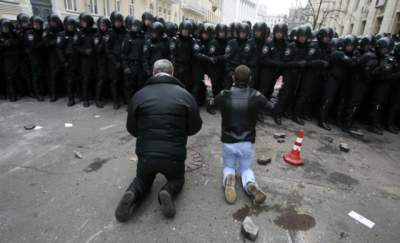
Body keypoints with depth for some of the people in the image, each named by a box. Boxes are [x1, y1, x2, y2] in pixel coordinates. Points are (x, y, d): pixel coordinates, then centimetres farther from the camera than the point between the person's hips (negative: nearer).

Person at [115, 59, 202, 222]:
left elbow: (132, 129, 5)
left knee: (142, 180, 30)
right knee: (177, 179, 29)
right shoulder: (184, 94, -6)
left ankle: (132, 195, -3)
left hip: (146, 153, 1)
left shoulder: (139, 95, -3)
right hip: (174, 155, -1)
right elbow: (195, 127, 1)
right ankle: (168, 192, -4)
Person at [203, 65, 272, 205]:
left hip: (228, 143, 0)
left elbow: (210, 104, 10)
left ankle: (228, 180, -14)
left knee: (228, 167, 23)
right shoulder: (256, 96, -12)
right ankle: (251, 185, -15)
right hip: (247, 143, 0)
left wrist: (209, 88, 24)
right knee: (246, 169, 20)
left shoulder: (224, 95, -12)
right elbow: (273, 108, 6)